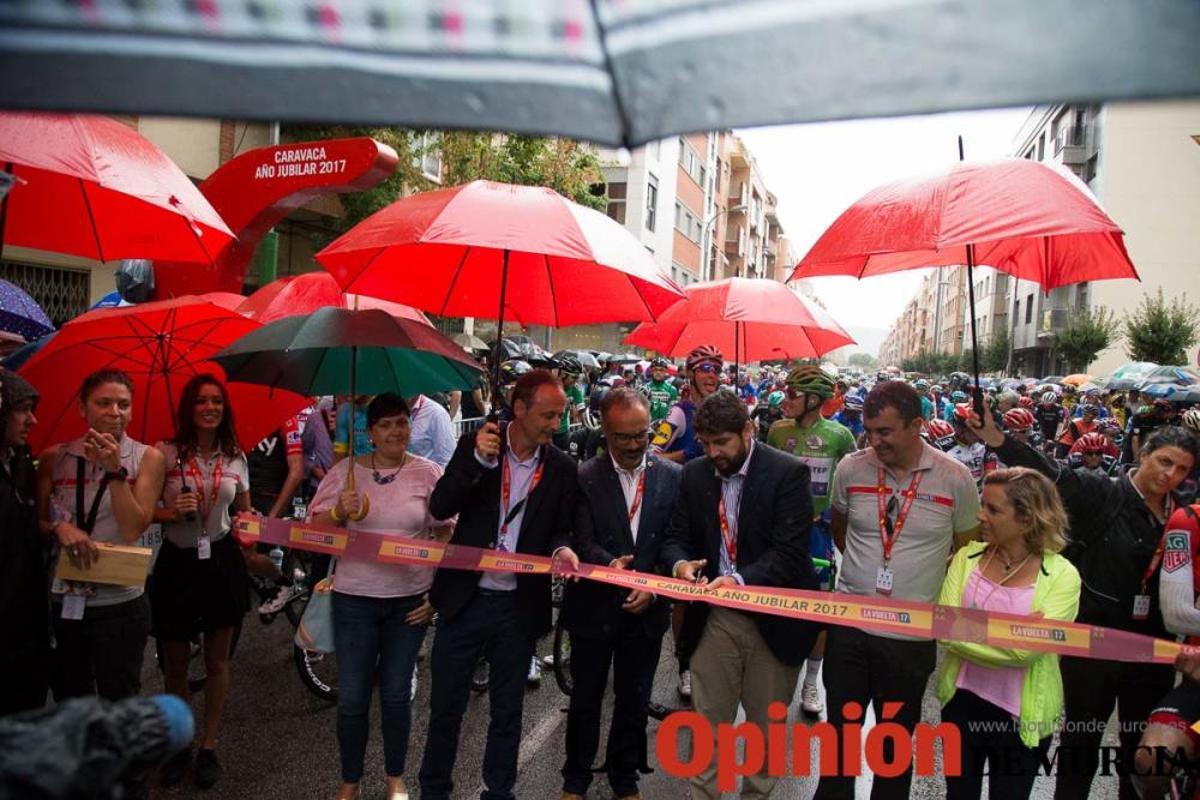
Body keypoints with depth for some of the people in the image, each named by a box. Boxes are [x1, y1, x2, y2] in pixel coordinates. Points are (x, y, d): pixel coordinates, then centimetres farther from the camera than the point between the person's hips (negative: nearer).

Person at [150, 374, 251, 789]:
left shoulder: (236, 457, 2)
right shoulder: (165, 453, -7)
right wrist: (174, 511, -24)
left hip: (221, 560, 2)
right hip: (176, 563, -2)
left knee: (217, 662, 11)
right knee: (175, 666, 11)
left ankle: (209, 747, 26)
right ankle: (179, 745, 31)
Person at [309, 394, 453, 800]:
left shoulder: (429, 473, -3)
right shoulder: (346, 471, -1)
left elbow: (445, 536, 1)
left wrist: (439, 593, -5)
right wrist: (339, 512, -18)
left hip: (410, 599, 0)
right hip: (355, 598, 0)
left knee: (396, 695, 12)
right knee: (351, 699, 5)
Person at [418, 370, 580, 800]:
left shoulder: (562, 468, -2)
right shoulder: (475, 445, -6)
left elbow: (560, 530, 6)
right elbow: (440, 507, -12)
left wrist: (561, 550, -17)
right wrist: (478, 460, -25)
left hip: (519, 607, 1)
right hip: (465, 598, -1)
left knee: (507, 712, 16)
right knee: (446, 707, 14)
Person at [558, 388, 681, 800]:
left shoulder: (673, 476, -4)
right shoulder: (584, 478, -10)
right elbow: (584, 542, -15)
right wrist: (608, 562, -34)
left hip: (646, 610, 2)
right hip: (594, 608, -1)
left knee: (634, 702, 17)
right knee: (585, 700, 15)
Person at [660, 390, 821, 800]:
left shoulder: (789, 473, -13)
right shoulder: (694, 474, 3)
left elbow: (790, 551, -18)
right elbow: (676, 536, 5)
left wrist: (742, 580, -33)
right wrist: (681, 564, -18)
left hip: (772, 617, -3)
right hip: (713, 616, 3)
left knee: (767, 724, 14)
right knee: (707, 720, 11)